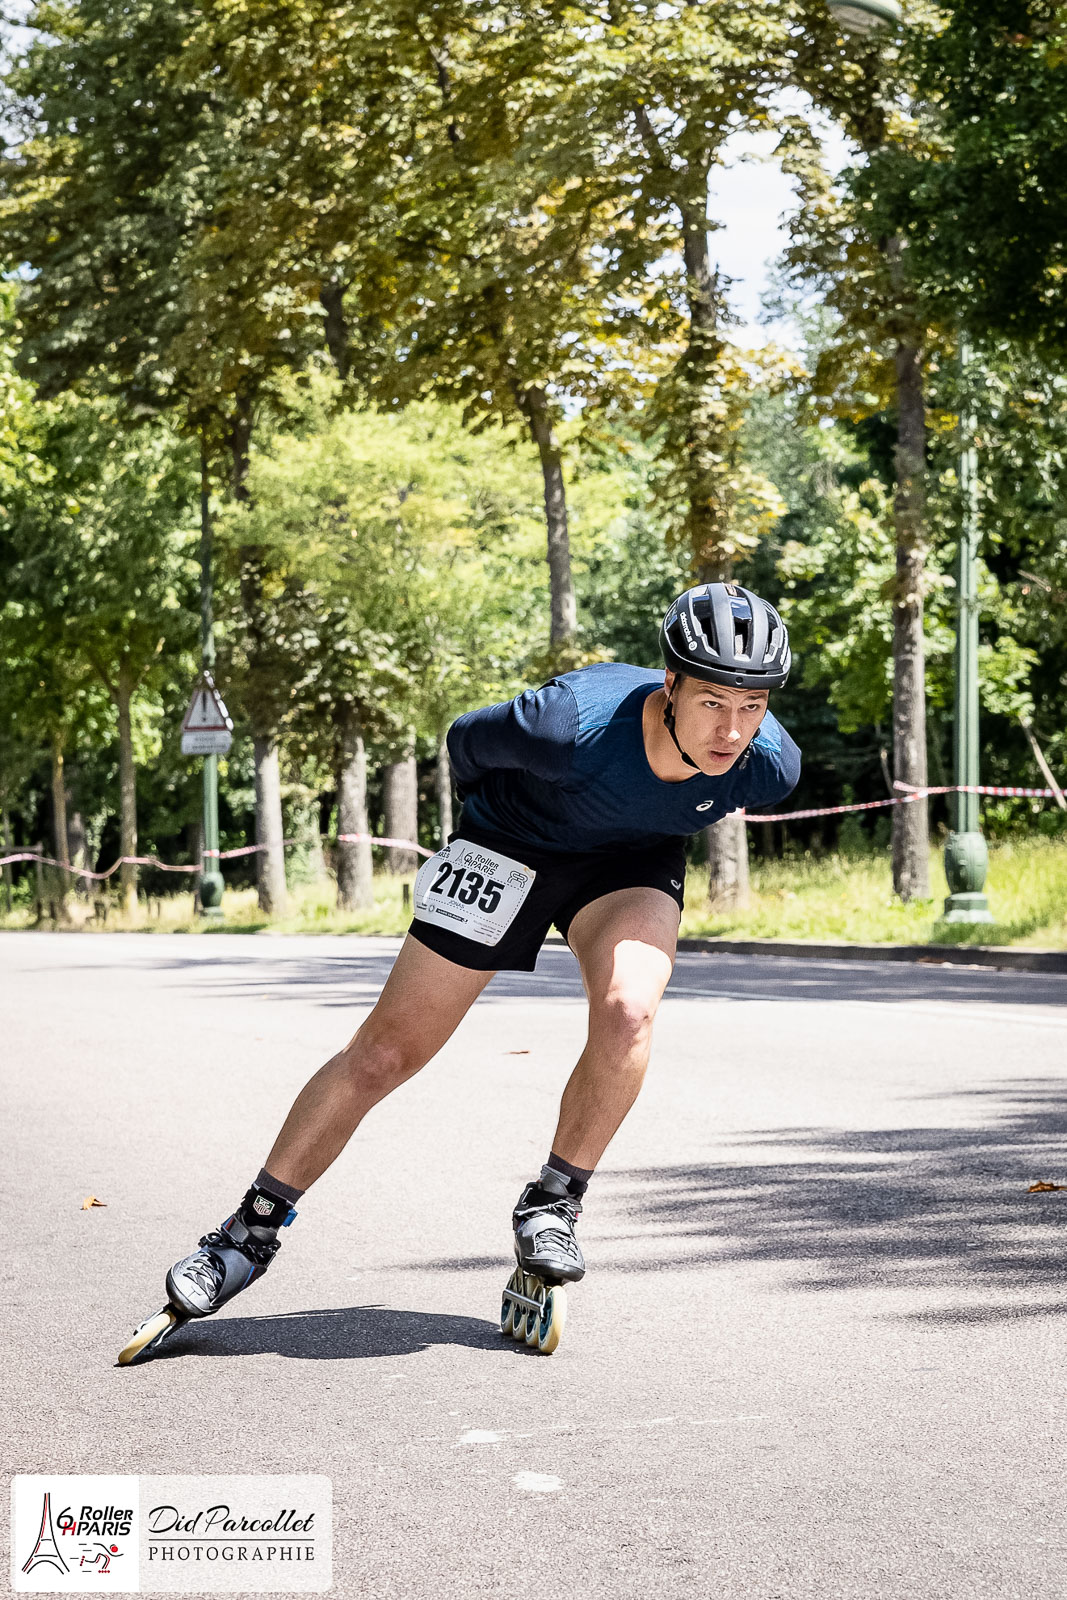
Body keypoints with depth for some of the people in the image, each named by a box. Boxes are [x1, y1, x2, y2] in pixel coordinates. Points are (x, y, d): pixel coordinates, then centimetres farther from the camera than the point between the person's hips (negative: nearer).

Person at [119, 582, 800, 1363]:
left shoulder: (770, 764, -27)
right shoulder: (574, 724, -38)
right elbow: (468, 739, -14)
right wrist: (500, 816, 5)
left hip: (631, 861, 2)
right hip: (512, 844, -2)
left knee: (627, 1011, -30)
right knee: (386, 1052, -4)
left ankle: (552, 1206, -7)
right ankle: (252, 1232, 11)